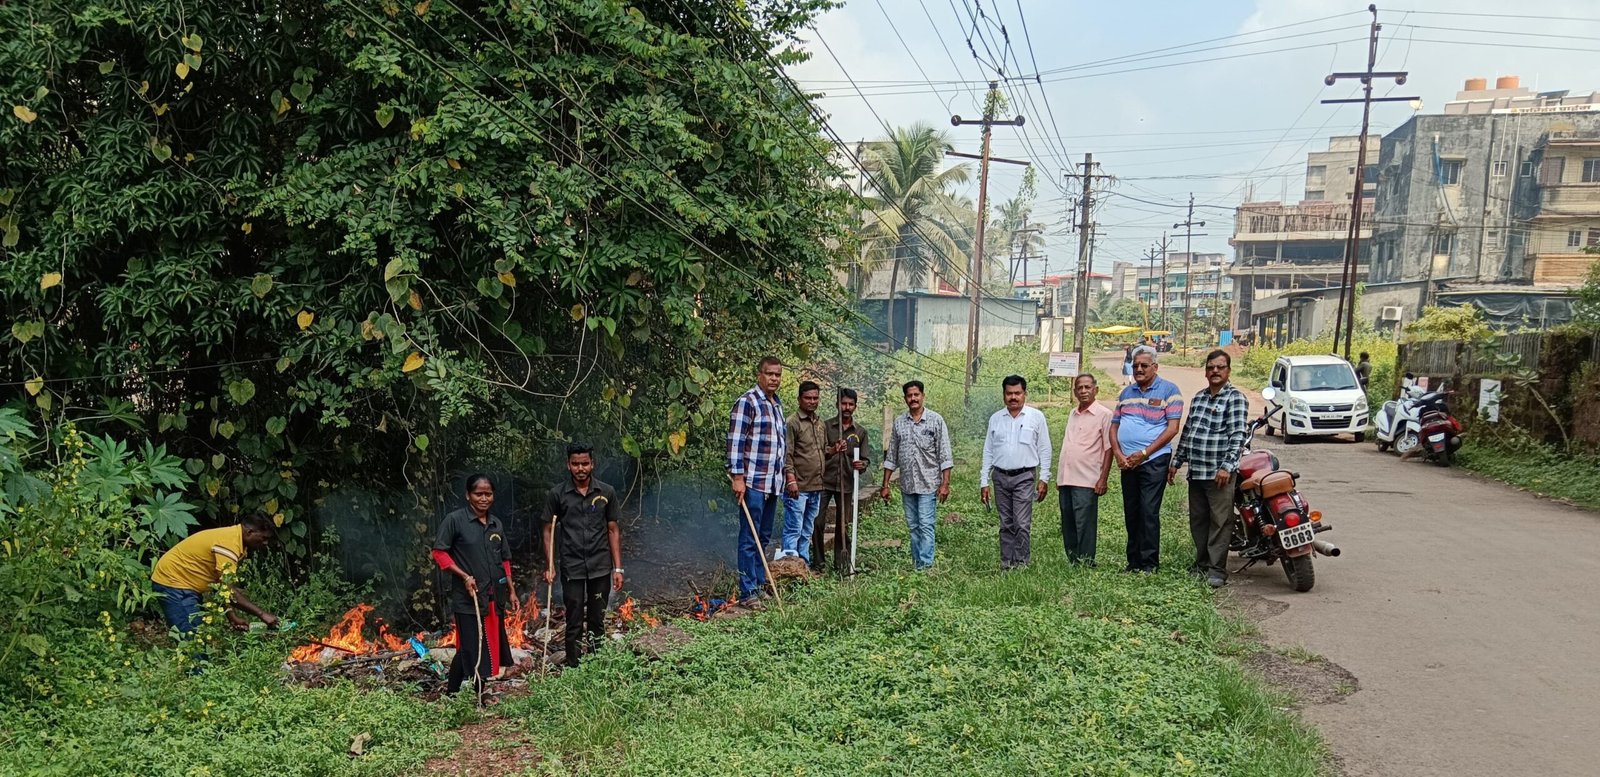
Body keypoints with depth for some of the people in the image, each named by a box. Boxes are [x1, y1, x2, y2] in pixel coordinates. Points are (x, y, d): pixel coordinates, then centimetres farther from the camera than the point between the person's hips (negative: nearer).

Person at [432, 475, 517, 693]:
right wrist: (465, 576, -14)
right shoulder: (455, 520, -7)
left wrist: (511, 590, 15)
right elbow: (439, 552, -7)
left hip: (494, 598, 6)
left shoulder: (496, 524, 11)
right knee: (471, 650, -6)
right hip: (468, 599, -6)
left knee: (490, 649, 8)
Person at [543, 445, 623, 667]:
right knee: (574, 625, 3)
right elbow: (549, 531, 4)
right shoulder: (557, 495, 0)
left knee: (597, 623, 9)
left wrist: (618, 568, 2)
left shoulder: (607, 493, 2)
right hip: (572, 568, -1)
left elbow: (613, 531, 6)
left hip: (601, 568, 1)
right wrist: (550, 566, -5)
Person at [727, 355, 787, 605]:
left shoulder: (777, 404, 16)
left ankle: (760, 586, 20)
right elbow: (735, 441, -14)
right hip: (753, 482, -8)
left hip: (773, 482, 8)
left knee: (764, 537, 13)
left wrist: (784, 473, 21)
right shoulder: (747, 402, -10)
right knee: (750, 538, -4)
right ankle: (747, 592, 0)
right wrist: (738, 477, -18)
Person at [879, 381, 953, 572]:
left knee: (926, 525, -7)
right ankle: (916, 563, 17)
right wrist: (885, 484, 9)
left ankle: (925, 565, -5)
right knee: (913, 526, 10)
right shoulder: (899, 422, 8)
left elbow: (944, 455, -5)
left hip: (928, 483, -4)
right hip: (907, 484, 4)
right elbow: (891, 456, 12)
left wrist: (945, 483, -11)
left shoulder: (936, 420, -3)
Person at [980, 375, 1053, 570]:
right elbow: (988, 452, 12)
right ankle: (1006, 563, 11)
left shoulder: (1036, 417, 2)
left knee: (1022, 523, -8)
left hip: (1024, 476, -3)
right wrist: (984, 482, 8)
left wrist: (1043, 479, -3)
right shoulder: (995, 419, 10)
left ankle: (1021, 563, -3)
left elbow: (1044, 450, 3)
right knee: (1006, 524, 7)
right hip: (1001, 476, 3)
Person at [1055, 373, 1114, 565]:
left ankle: (1086, 564, -1)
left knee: (1084, 526, -6)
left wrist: (1103, 479, -13)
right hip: (1066, 479, 7)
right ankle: (1072, 563, 17)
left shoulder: (1103, 414, -4)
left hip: (1086, 481, -7)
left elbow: (1109, 449, -7)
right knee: (1068, 525, 9)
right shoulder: (1072, 414, 17)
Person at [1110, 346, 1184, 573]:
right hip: (1127, 462, 6)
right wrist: (1118, 453, -2)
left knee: (1148, 513, -9)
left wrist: (1144, 453, -13)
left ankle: (1149, 563, -2)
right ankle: (1133, 562, 17)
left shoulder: (1168, 390, -2)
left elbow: (1172, 428, -9)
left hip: (1154, 460, -6)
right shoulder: (1126, 393, 16)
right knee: (1131, 514, 9)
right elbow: (1114, 425, 16)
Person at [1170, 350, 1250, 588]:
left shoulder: (1236, 398, -4)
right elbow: (1186, 432, 22)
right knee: (1197, 521, 12)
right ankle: (1202, 564, 22)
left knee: (1220, 522, -4)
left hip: (1219, 474, -7)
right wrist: (1176, 462, 20)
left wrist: (1227, 466, -22)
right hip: (1195, 472, 7)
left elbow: (1238, 435, -13)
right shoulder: (1198, 397, 17)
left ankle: (1217, 570, 1)